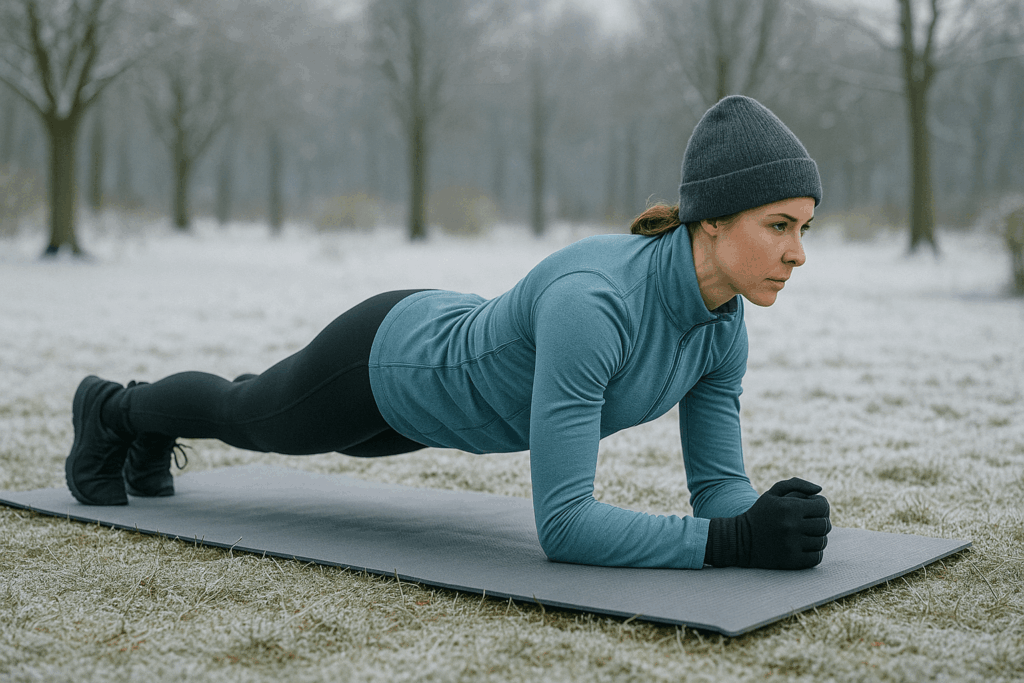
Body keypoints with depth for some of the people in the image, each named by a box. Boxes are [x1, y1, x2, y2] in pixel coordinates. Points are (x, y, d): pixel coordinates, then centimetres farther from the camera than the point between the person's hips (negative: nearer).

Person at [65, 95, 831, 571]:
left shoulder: (723, 321, -21)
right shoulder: (588, 303, -46)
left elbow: (717, 485, -13)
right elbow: (563, 525, -46)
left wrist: (766, 517, -35)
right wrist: (734, 541, -52)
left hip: (460, 357, 7)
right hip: (382, 360, -7)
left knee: (259, 421, 36)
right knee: (249, 416, 26)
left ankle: (152, 434, 68)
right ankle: (114, 410, 60)